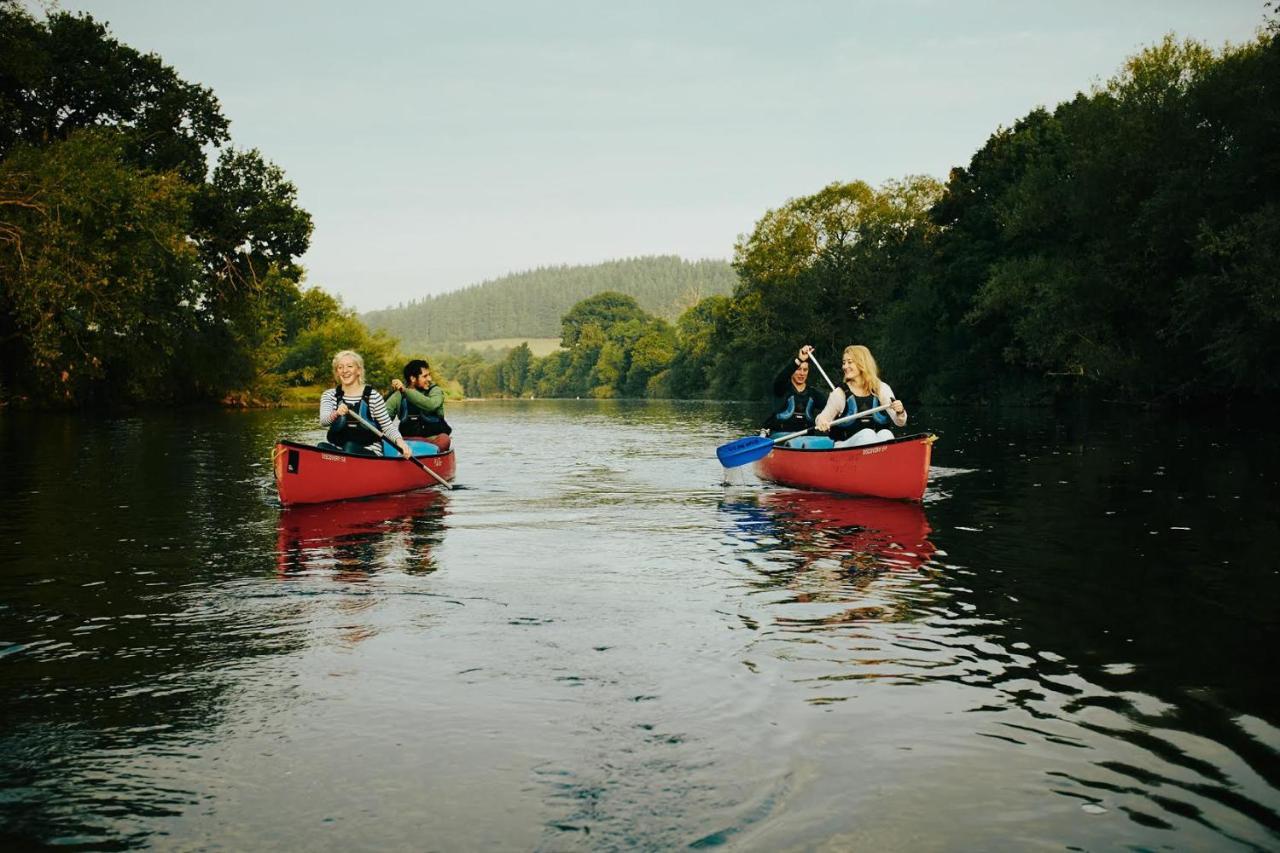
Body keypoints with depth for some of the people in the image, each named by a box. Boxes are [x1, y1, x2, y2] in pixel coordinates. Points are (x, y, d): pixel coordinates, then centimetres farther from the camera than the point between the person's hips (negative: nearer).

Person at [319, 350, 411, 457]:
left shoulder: (373, 396, 1)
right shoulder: (329, 395, 8)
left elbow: (387, 426, 2)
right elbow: (323, 421, -10)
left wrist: (399, 440, -20)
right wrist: (335, 414, -35)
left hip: (370, 452, -2)